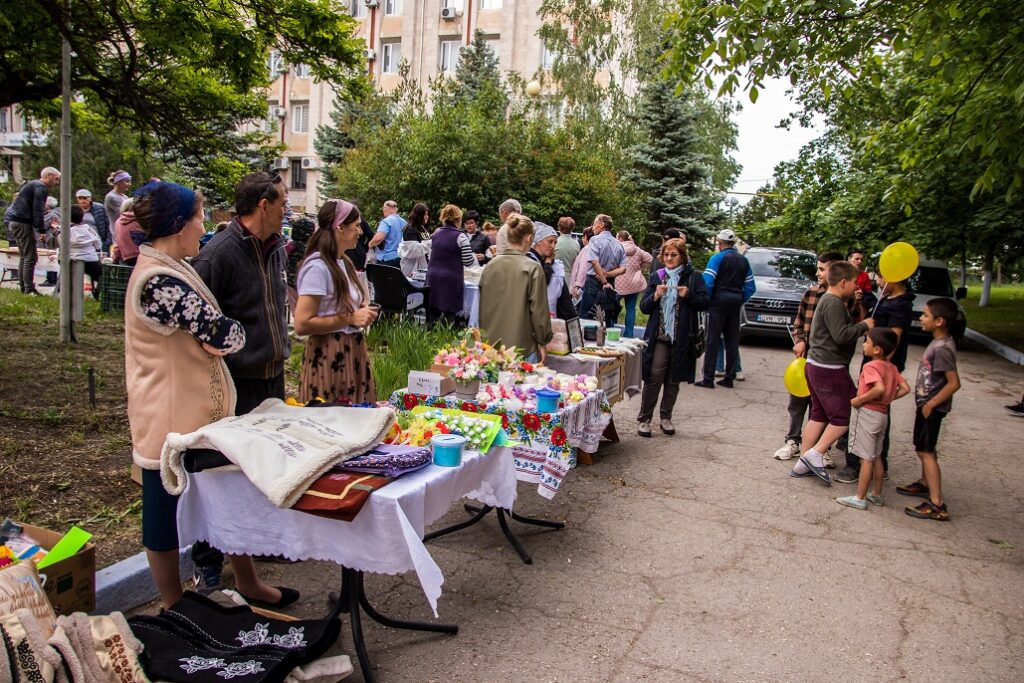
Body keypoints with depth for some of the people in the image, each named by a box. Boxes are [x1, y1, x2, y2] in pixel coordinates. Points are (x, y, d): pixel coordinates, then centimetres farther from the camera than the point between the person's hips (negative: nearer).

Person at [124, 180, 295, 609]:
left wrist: (216, 333, -6)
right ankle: (174, 610, 28)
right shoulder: (159, 280, -25)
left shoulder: (170, 268, 9)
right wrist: (234, 331, -7)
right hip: (172, 423, -10)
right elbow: (224, 336, -28)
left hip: (203, 413, 10)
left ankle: (248, 584, 35)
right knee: (167, 514, 9)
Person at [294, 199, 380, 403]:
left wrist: (361, 311, 7)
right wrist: (350, 318, -17)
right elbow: (302, 324, -21)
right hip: (329, 358, -9)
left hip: (353, 352, 9)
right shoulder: (317, 266, -16)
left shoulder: (344, 262, 12)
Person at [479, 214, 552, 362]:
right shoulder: (532, 268, -11)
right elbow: (538, 309, -8)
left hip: (490, 343, 5)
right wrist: (541, 342, 3)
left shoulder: (490, 266, 2)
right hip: (522, 346, -4)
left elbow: (481, 305, 11)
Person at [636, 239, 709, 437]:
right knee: (654, 377, -8)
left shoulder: (694, 277, 4)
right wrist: (655, 296, -12)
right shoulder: (656, 277, 9)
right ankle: (644, 419, 0)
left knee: (674, 379, 9)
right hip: (658, 336, 0)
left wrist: (688, 295, -16)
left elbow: (705, 302, 1)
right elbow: (644, 307, 8)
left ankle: (666, 418, 22)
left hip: (682, 337, 0)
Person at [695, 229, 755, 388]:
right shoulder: (743, 260, 11)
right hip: (736, 303, 5)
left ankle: (708, 379, -5)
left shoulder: (717, 258, -7)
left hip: (719, 302, -5)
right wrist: (740, 301, 14)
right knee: (732, 341, 9)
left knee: (713, 341, -4)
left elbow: (708, 283, -16)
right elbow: (750, 287, 10)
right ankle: (729, 378, 13)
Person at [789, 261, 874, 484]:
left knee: (819, 415, 13)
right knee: (845, 415, -2)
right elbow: (842, 335, -23)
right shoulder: (833, 303, -16)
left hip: (817, 365, 10)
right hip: (829, 368, -10)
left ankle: (804, 464, 15)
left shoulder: (829, 300, 17)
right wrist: (864, 326, -10)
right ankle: (814, 455, -4)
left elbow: (842, 329, 20)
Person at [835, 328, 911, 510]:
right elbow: (905, 388, 5)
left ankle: (860, 498, 4)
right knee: (876, 457, 18)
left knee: (866, 458, -3)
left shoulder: (870, 366, -18)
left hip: (867, 413, -8)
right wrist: (889, 398, 8)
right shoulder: (892, 367, 7)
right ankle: (876, 494, 27)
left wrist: (860, 399, -22)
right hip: (883, 414, 8)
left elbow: (879, 388, -32)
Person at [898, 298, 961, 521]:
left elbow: (954, 383, -26)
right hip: (926, 403, 10)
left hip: (932, 407, -10)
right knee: (925, 449, 23)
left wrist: (931, 403, -20)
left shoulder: (941, 348, -23)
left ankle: (937, 505, -6)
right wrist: (927, 403, 17)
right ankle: (925, 484, 41)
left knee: (926, 452, -8)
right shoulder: (939, 343, 6)